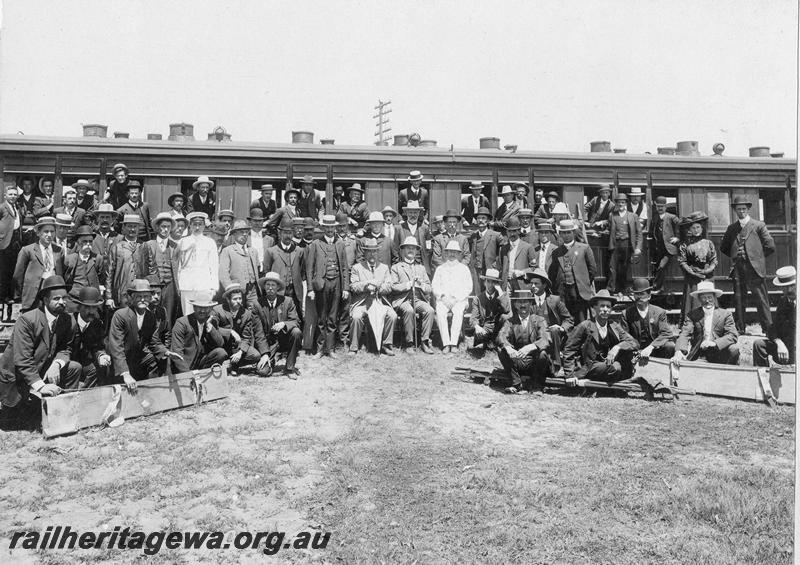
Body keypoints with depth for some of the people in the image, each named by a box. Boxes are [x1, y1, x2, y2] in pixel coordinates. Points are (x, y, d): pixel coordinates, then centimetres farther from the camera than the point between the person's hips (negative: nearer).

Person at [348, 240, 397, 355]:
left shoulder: (384, 267, 18)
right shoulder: (357, 267, 12)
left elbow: (388, 287, 7)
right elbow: (353, 286, -1)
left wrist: (375, 287, -9)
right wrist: (368, 284, -12)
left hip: (380, 302, 2)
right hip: (362, 302, -2)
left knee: (392, 316, -25)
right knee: (356, 317, -32)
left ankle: (386, 345, -11)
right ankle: (353, 348, -19)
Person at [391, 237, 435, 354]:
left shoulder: (421, 268, 24)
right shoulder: (396, 267, 13)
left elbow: (429, 289, 17)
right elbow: (393, 287, -1)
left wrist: (421, 284, -5)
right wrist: (409, 284, -10)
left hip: (418, 300, 3)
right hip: (402, 300, -3)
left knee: (429, 310, -29)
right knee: (409, 310, -36)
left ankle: (425, 342, -22)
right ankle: (409, 343, -25)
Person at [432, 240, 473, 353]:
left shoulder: (464, 268, 18)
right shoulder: (440, 268, 22)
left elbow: (468, 287, 8)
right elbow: (434, 286, 12)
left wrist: (456, 299, -7)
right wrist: (443, 297, -7)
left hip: (459, 300, -1)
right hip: (442, 299, 1)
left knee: (458, 312, -34)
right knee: (440, 312, -31)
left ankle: (454, 343, -35)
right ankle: (446, 343, -34)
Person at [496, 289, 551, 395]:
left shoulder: (539, 320, 0)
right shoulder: (511, 322, 6)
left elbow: (546, 341, -18)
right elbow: (501, 336, -12)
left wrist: (529, 347, -37)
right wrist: (508, 347, -35)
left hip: (534, 362, -2)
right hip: (517, 363, 2)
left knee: (542, 354, -32)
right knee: (501, 350, -20)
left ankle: (537, 386, -7)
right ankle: (518, 384, -10)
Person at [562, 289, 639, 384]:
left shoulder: (614, 326, 4)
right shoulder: (585, 326, -9)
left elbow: (634, 343, -5)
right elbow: (569, 350, -7)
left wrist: (617, 347, -26)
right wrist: (570, 375, -16)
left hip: (608, 364, 4)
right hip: (590, 368, -4)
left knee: (626, 348, -18)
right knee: (616, 368, -31)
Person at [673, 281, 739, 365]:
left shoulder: (725, 314, 5)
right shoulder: (692, 315, 5)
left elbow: (733, 335, -6)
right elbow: (685, 334, -8)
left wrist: (715, 343, -25)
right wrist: (679, 351, -28)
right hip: (698, 355, -1)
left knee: (734, 349, -27)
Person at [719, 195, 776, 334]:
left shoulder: (758, 225, 4)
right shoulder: (731, 228, 15)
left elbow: (770, 246, 0)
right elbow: (723, 247, 22)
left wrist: (757, 256, 4)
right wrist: (734, 255, 11)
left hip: (754, 267, -4)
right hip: (737, 269, 4)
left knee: (761, 299, -3)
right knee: (738, 299, 5)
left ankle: (768, 329, 3)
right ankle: (740, 330, 10)